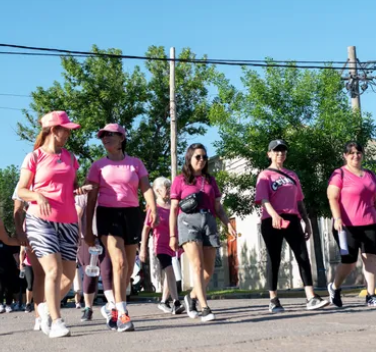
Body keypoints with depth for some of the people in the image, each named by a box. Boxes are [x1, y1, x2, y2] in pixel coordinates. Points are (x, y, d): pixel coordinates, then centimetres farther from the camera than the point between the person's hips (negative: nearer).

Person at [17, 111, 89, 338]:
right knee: (53, 270, -17)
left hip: (68, 222, 5)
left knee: (69, 276, 3)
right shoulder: (34, 157, 1)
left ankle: (47, 307, 28)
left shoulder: (70, 158, 14)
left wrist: (81, 189, 1)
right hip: (41, 221, -5)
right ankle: (56, 321, -8)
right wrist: (38, 196, -20)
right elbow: (21, 191, 0)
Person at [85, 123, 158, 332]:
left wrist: (153, 209, -23)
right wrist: (88, 229, 3)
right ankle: (122, 314, -19)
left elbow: (146, 188, -3)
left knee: (129, 267, 8)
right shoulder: (98, 166, 8)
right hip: (108, 214, -2)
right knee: (119, 263, -20)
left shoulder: (136, 163, 9)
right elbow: (91, 198, 7)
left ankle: (115, 310, 25)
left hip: (132, 214, 2)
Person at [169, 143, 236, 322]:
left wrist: (228, 224, 1)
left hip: (209, 222, 4)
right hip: (188, 221, -4)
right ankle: (205, 308, -16)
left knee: (209, 271, 4)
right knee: (197, 266, -16)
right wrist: (173, 235, 0)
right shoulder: (180, 180, 7)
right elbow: (173, 209, 5)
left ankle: (192, 296, 29)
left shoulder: (210, 180, 18)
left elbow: (218, 207, 16)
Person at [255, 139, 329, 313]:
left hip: (292, 220, 4)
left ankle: (311, 298, -10)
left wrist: (307, 222, 15)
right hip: (272, 222, -4)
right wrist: (273, 215, -31)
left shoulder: (292, 175, 19)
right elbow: (263, 199, -13)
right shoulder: (265, 175, 3)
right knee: (274, 259, 0)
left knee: (303, 256, -7)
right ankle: (273, 300, 8)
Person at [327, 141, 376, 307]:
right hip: (348, 225, -5)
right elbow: (332, 198, -12)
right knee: (349, 261, 0)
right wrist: (337, 218, -22)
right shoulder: (340, 174, -4)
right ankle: (334, 288, 26)